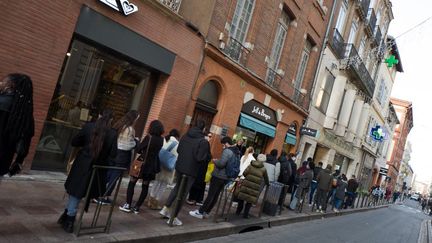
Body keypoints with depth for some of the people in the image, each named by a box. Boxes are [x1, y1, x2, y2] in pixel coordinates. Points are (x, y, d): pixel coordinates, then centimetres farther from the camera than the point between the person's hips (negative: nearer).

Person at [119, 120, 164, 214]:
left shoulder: (149, 137, -14)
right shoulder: (161, 140, 0)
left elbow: (138, 149, -9)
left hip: (142, 163, -5)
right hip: (152, 166, 5)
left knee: (132, 183, 8)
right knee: (145, 186, 11)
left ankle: (128, 205, 6)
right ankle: (137, 207, 14)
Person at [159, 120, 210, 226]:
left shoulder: (185, 136, 2)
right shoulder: (204, 142, -15)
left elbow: (178, 150, 10)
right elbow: (201, 158, -20)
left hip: (179, 166, 6)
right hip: (191, 170, -5)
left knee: (177, 188, 25)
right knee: (183, 193, 5)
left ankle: (165, 209, 24)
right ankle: (173, 218, 12)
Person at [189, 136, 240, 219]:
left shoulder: (227, 151, -16)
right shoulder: (237, 153, 12)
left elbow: (221, 163, -24)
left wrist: (215, 161, -4)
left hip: (218, 176, -8)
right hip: (226, 177, 8)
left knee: (211, 194, -3)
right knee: (216, 195, 11)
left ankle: (200, 212, 4)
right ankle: (206, 212, 18)